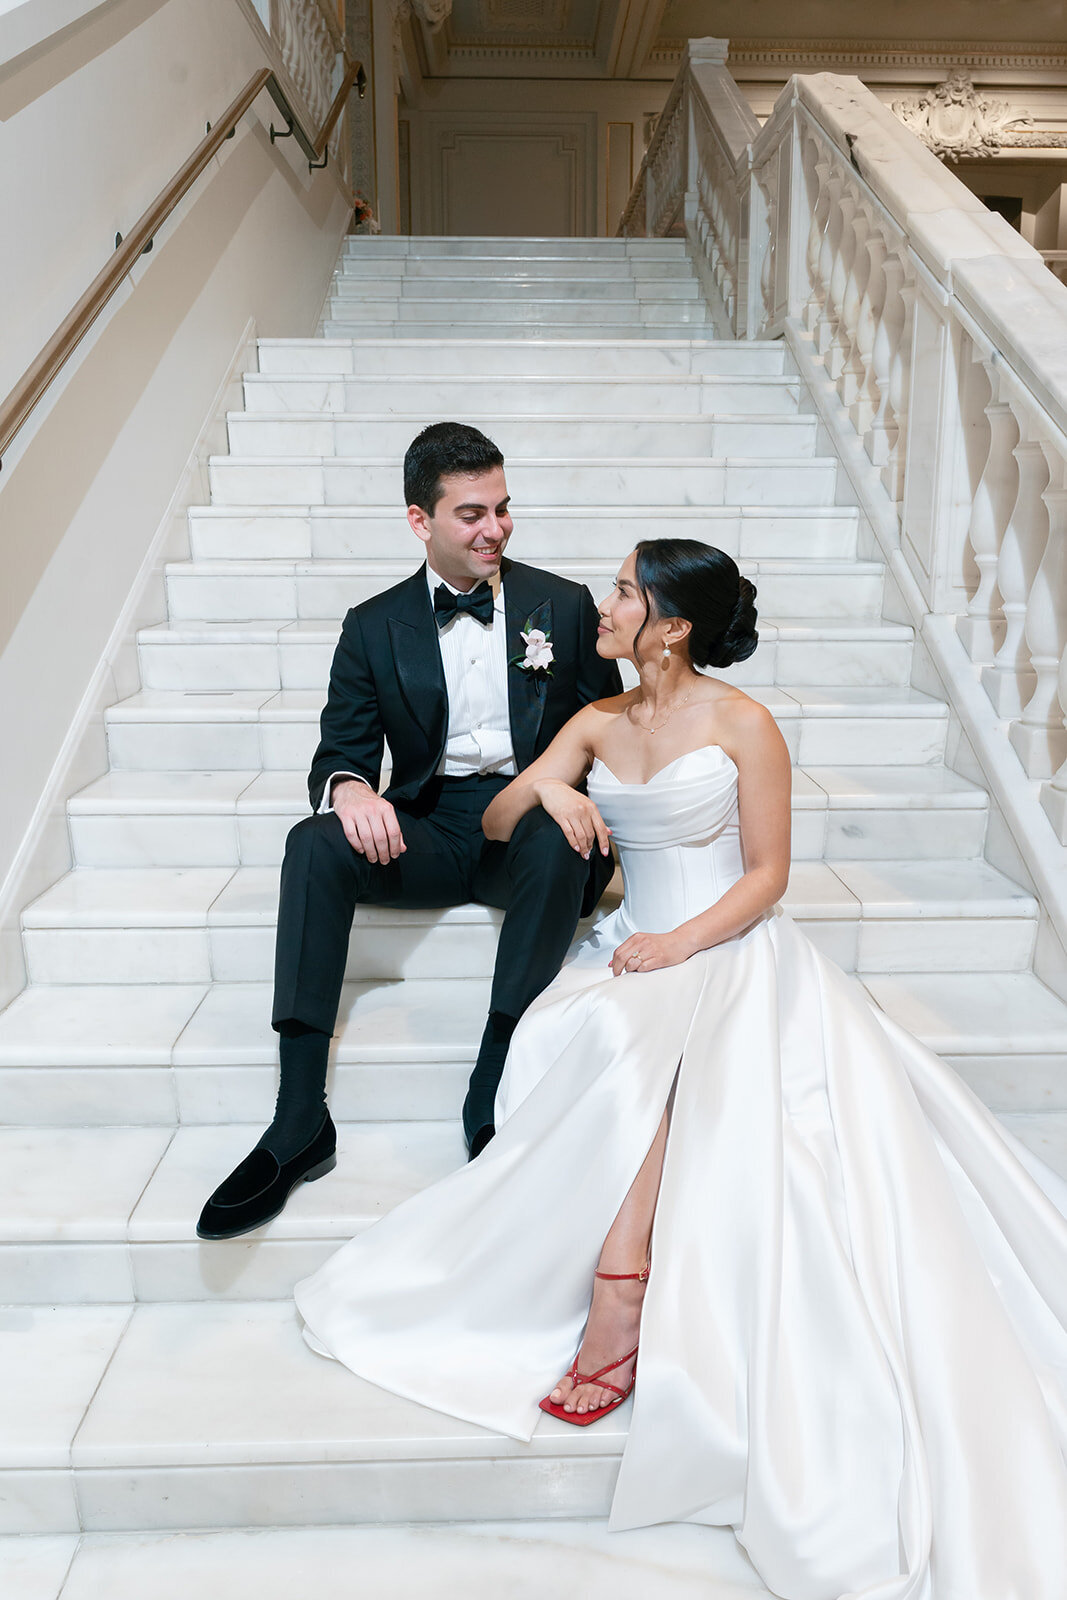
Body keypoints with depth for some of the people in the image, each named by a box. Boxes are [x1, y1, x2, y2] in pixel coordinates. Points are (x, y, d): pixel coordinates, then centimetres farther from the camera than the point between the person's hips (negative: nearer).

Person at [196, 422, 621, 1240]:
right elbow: (342, 750, 5)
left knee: (560, 841, -37)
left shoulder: (564, 605, 6)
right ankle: (299, 1124, -27)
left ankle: (492, 1103, -29)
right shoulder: (375, 627, 8)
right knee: (316, 843, -28)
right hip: (428, 829, 2)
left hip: (534, 823, -1)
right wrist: (350, 788, -21)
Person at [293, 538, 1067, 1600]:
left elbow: (767, 872, -3)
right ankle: (626, 1311, -24)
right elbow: (494, 829, 9)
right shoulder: (596, 723, 11)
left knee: (637, 1038, -33)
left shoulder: (741, 723, -2)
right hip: (639, 947, 4)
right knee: (602, 1038, -29)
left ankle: (615, 1304, -26)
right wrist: (542, 785, -13)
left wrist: (682, 942, -17)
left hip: (732, 950, -3)